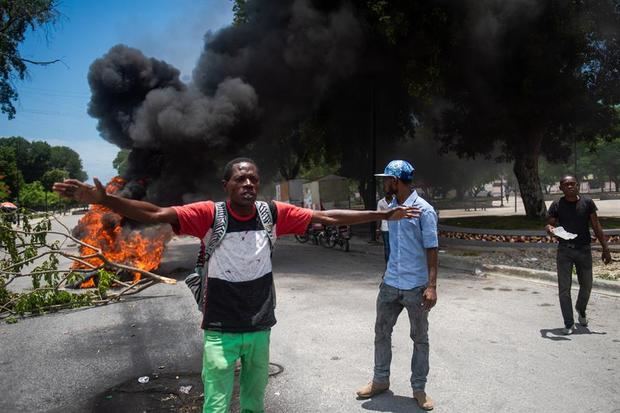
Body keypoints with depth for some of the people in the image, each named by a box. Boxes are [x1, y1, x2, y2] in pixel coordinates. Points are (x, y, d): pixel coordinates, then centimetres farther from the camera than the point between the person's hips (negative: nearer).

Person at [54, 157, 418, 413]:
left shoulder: (274, 214, -5)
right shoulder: (209, 214, -13)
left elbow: (326, 217, -1)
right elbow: (156, 214, -22)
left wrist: (384, 215, 1)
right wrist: (104, 199, -36)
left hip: (260, 329, 3)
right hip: (221, 332, -3)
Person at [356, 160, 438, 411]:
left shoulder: (424, 210, -12)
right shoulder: (390, 208, 8)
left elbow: (431, 249, -13)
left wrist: (431, 286, -19)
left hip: (416, 286, -6)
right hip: (390, 283, 6)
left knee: (419, 338, 9)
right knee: (381, 333, 13)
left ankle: (419, 388, 22)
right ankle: (380, 380, 30)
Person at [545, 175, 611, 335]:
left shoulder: (587, 203, 1)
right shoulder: (557, 205, -1)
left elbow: (596, 227, 3)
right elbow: (549, 224, 1)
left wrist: (605, 248, 1)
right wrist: (550, 228, -24)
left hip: (584, 250, 1)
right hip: (565, 250, -1)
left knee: (586, 285, 14)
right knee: (564, 288, -2)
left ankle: (581, 311, 43)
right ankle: (569, 324, 8)